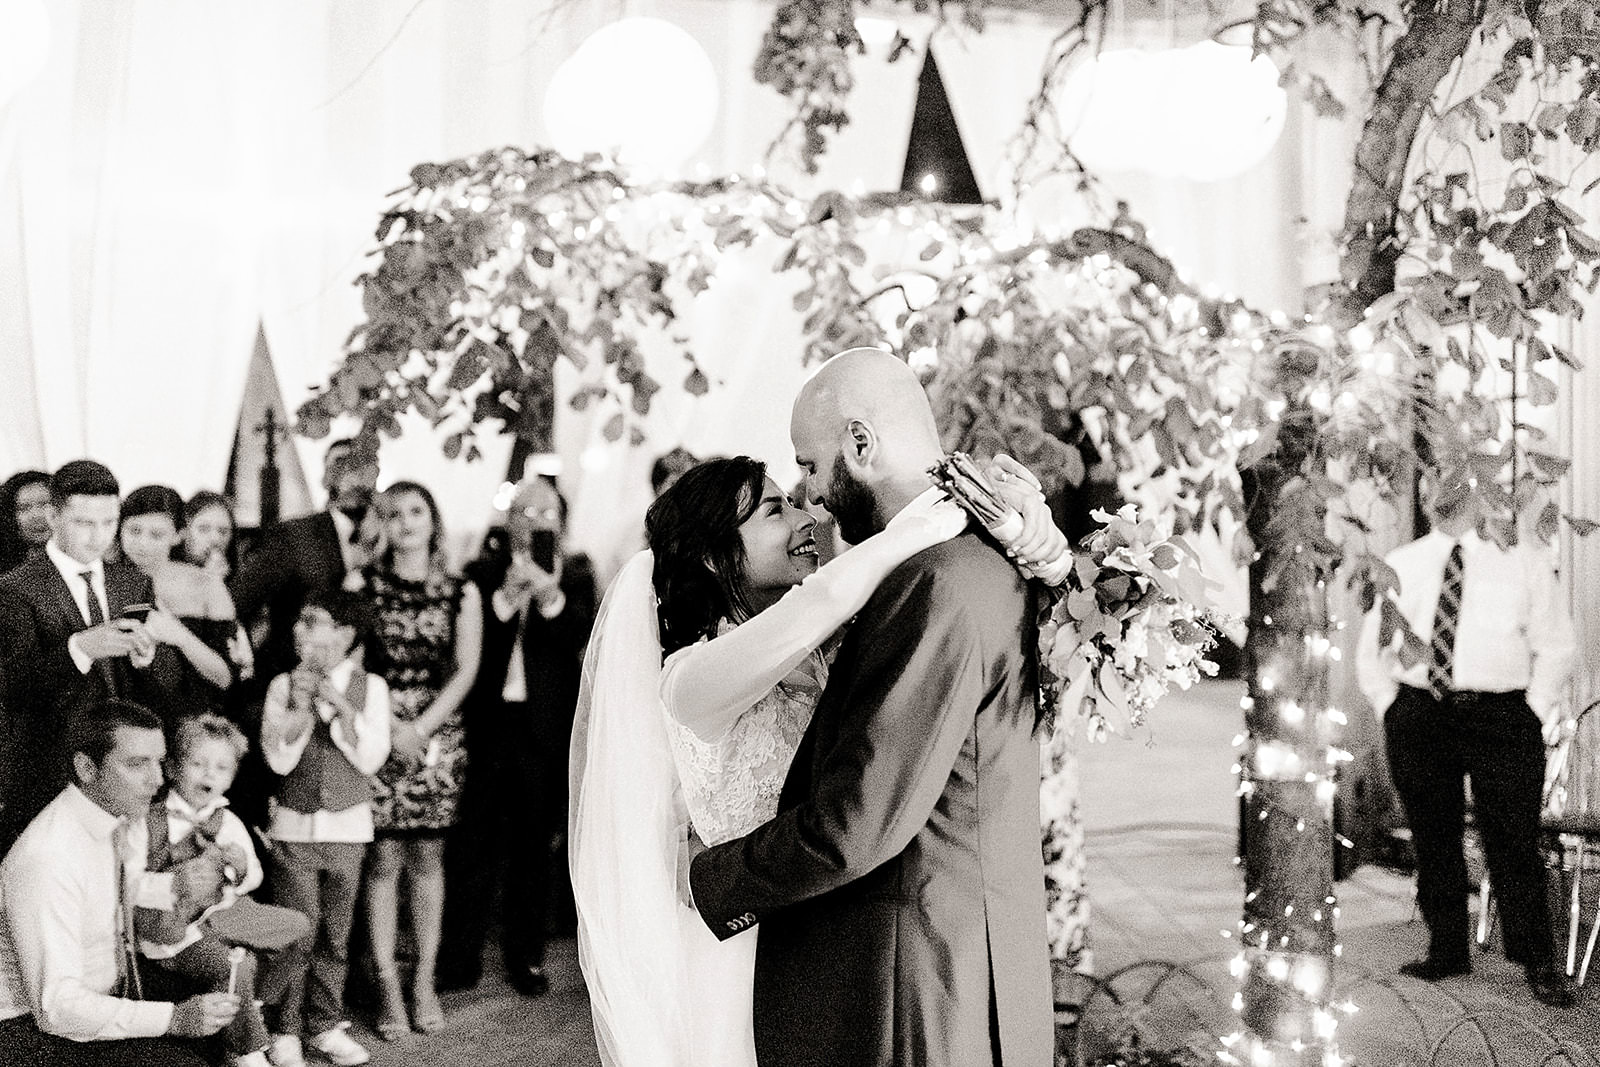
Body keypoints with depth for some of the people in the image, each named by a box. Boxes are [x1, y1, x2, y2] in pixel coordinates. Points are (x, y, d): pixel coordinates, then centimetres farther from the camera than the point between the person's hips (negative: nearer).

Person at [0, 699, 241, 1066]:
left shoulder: (128, 818, -3)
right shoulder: (47, 859, -28)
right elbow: (56, 1005, -29)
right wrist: (174, 1018, -34)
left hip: (113, 992, 8)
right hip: (37, 1028, -8)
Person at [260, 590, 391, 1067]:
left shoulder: (370, 686, -1)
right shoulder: (284, 684, -1)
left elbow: (370, 759, -10)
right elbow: (279, 759, -8)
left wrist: (340, 704, -18)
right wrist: (301, 705, -19)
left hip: (348, 829, 1)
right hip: (293, 827, -1)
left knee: (336, 933, 8)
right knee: (295, 934, -1)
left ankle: (325, 1024, 22)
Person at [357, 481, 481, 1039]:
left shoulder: (461, 592, 6)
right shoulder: (362, 585, 4)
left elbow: (465, 670, 2)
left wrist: (421, 728, -9)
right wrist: (388, 724, -11)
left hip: (436, 734, 1)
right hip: (376, 730, -1)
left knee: (427, 857, 4)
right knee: (383, 858, -3)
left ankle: (425, 978, 12)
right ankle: (387, 983, 4)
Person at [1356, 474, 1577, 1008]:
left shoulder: (1523, 562, 6)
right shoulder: (1399, 564, 11)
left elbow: (1556, 642, 8)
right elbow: (1370, 645, 16)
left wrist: (1536, 708, -2)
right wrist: (1386, 702, 4)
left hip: (1500, 716, -2)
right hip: (1418, 717, 2)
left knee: (1514, 840, -3)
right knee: (1432, 839, 7)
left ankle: (1538, 963, 8)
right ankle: (1447, 951, 19)